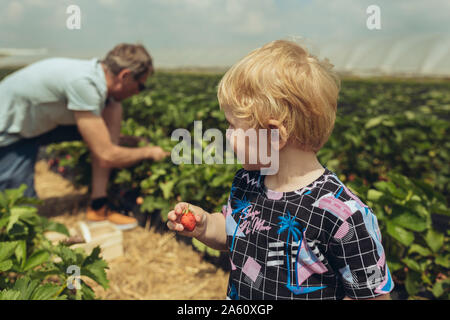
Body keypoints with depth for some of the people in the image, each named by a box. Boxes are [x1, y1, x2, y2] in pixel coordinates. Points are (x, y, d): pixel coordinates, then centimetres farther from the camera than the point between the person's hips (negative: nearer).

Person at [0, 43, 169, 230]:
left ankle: (98, 205, -6)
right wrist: (148, 152, -14)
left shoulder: (97, 72, -7)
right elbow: (106, 156, -29)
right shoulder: (82, 82, -33)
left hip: (40, 123, 8)